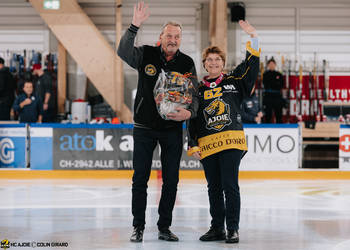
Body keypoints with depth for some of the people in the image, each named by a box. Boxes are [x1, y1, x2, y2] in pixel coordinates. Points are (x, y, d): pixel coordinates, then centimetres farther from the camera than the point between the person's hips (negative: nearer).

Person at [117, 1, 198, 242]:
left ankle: (164, 227, 16)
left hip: (173, 129, 2)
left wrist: (189, 112, -19)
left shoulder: (187, 63, 1)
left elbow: (194, 94, 2)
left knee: (171, 181, 5)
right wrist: (135, 25, -34)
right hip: (145, 127, -1)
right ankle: (138, 227, 11)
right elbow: (123, 52, -22)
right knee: (140, 179, 2)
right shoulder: (147, 54, -3)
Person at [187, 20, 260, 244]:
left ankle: (233, 229, -1)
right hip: (207, 145, 3)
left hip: (232, 141, -3)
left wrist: (253, 37, -10)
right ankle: (217, 228, 16)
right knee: (214, 188, 8)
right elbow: (193, 119, 13)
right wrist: (193, 145, 6)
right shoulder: (199, 90, 13)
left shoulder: (234, 81, 9)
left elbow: (251, 63, 1)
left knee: (230, 185, -7)